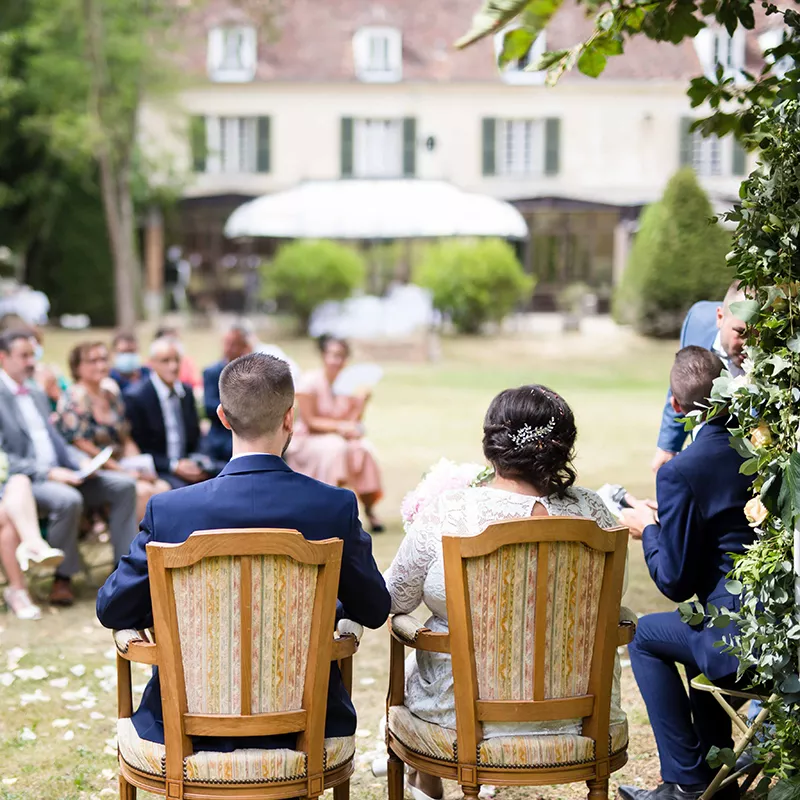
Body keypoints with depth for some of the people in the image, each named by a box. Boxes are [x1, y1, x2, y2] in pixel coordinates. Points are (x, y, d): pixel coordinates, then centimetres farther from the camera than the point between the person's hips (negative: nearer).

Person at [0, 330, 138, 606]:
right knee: (68, 499, -37)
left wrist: (79, 466, 5)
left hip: (59, 473, 8)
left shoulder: (37, 394, 21)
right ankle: (63, 578, -19)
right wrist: (48, 473, -22)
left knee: (124, 486, -7)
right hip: (23, 480, -8)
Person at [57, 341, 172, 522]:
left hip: (120, 465, 7)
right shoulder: (74, 399, -7)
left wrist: (137, 467, 0)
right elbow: (83, 446, -12)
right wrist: (124, 471, -14)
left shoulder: (112, 394, 15)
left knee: (163, 488, -18)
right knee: (144, 490, -28)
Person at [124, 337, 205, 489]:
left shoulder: (187, 392, 11)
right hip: (156, 471, -6)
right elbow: (138, 449, -8)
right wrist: (173, 466, -17)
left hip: (187, 465, 6)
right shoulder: (135, 397, -8)